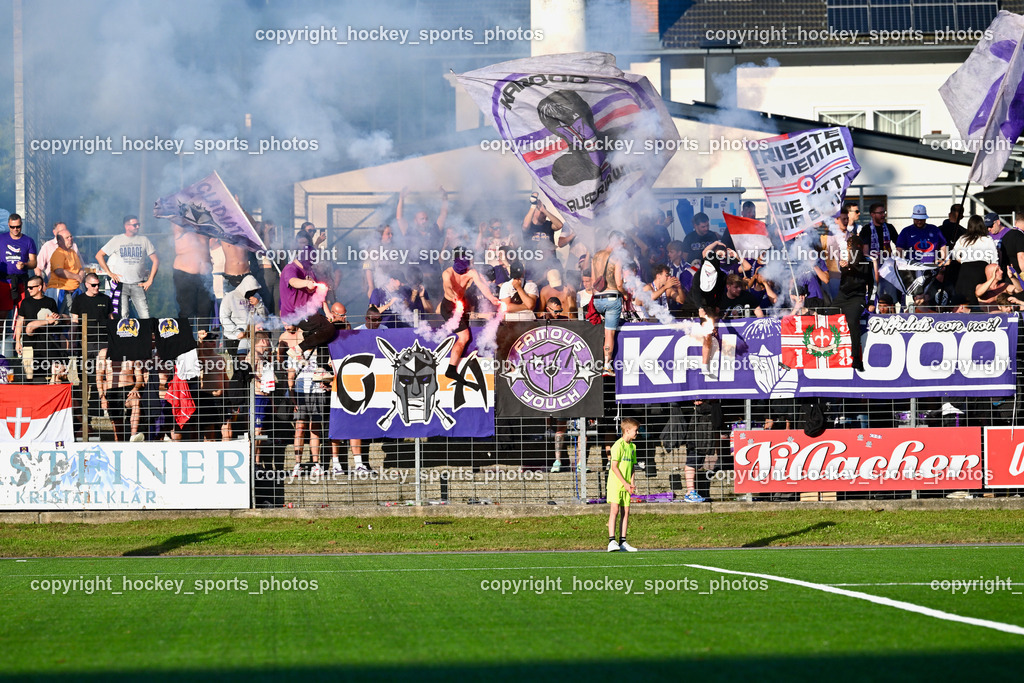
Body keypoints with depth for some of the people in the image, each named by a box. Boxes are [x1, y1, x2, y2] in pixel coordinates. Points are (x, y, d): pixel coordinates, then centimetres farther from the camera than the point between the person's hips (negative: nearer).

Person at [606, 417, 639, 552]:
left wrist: (631, 483, 5)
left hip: (626, 485, 8)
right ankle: (612, 540, -14)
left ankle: (622, 542, 8)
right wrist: (625, 483, -15)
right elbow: (614, 466, -16)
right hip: (615, 483, -8)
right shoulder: (618, 445, -12)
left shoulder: (632, 446, 13)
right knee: (614, 510, -12)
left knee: (626, 511, 5)